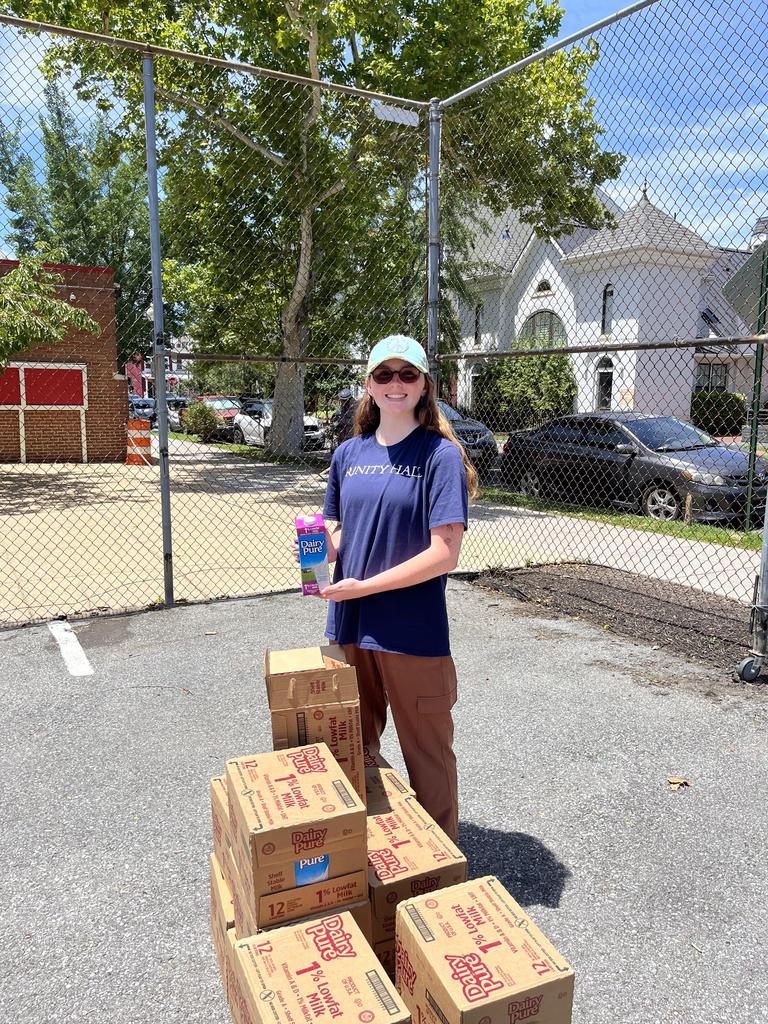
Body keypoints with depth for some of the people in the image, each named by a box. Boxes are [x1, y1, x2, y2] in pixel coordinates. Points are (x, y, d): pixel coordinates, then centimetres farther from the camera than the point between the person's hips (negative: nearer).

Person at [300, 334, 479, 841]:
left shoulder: (440, 455, -10)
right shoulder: (349, 453, 7)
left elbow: (445, 553, -16)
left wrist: (365, 586, -17)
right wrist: (323, 547, -6)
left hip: (413, 632, -5)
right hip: (348, 627, 6)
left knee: (426, 753, 10)